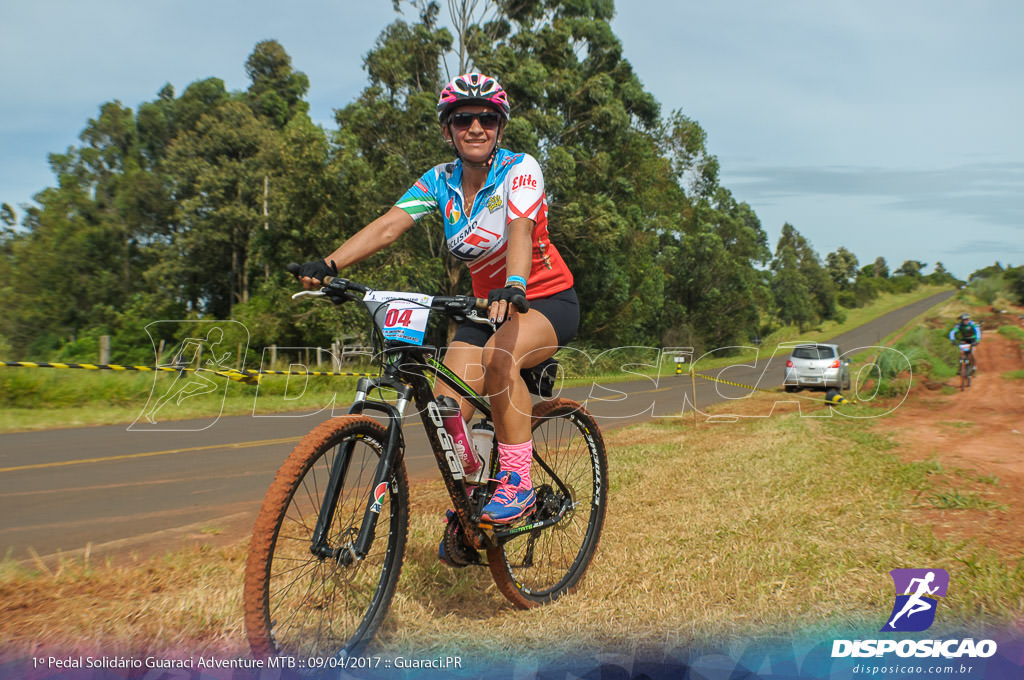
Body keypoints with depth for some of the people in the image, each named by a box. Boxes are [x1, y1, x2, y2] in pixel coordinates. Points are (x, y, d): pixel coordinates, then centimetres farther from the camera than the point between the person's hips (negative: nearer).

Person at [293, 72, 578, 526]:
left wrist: (513, 286, -54)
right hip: (487, 305, 5)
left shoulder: (519, 168, -15)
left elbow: (520, 230, -34)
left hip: (548, 300, -4)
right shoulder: (440, 181, -2)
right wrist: (328, 265, -31)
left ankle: (517, 485, -22)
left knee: (499, 355, -37)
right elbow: (388, 226, -16)